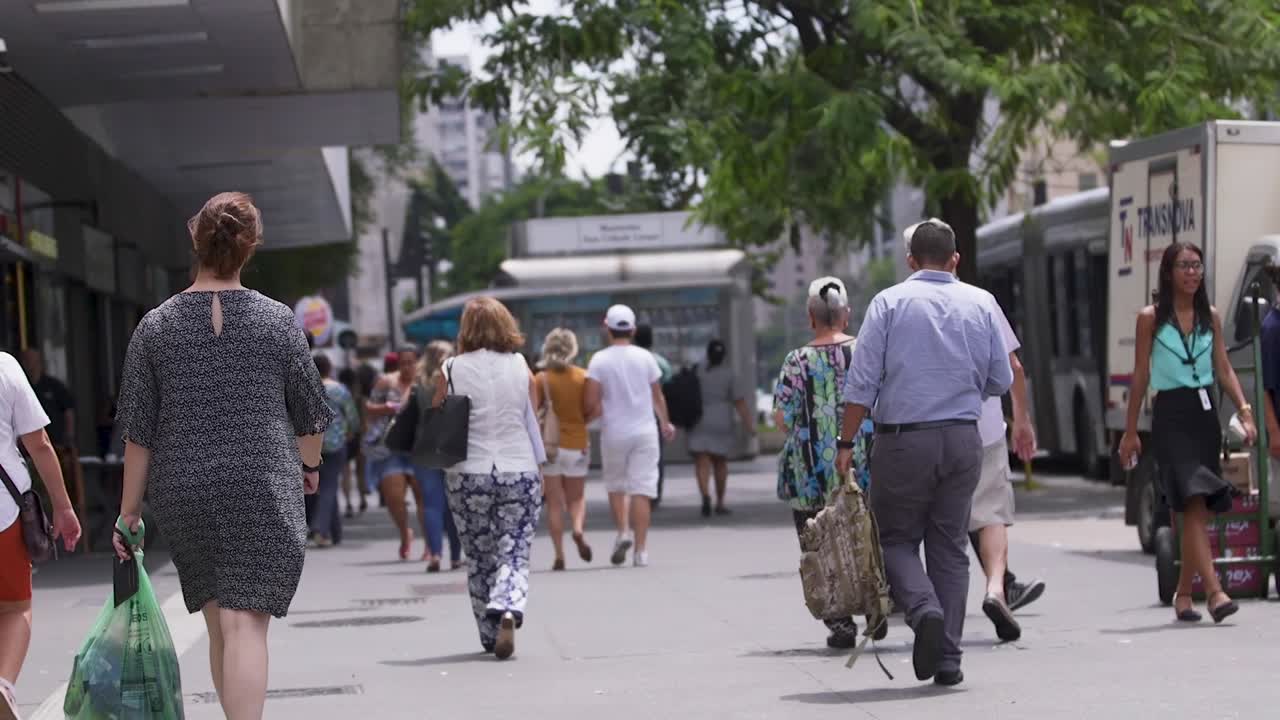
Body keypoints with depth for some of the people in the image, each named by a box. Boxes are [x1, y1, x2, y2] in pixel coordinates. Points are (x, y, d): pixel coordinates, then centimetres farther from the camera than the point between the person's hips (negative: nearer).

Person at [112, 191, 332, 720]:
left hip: (184, 496, 2)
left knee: (220, 626, 16)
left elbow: (138, 433, -1)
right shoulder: (277, 321, -2)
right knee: (246, 625, -9)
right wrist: (310, 465, 27)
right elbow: (309, 415, 7)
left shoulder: (155, 328, 0)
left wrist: (129, 511, 7)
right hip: (264, 490, -2)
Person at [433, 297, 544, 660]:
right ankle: (508, 611, -23)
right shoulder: (521, 368, 0)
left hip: (469, 476, 0)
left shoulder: (451, 371, -4)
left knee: (479, 560, 12)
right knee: (514, 554, 3)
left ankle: (491, 636, 17)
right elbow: (533, 423, 7)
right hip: (520, 473, 0)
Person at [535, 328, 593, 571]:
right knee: (576, 497, 15)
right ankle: (578, 528, -16)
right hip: (577, 444, 1)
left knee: (554, 503, 4)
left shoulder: (542, 379, -6)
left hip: (550, 446, -1)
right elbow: (591, 411, -1)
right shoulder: (583, 377, -2)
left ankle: (559, 555, -2)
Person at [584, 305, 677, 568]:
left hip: (614, 433, -1)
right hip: (644, 431, 1)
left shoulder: (599, 360, -6)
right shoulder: (645, 357, 0)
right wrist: (665, 424, 24)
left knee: (615, 486, 17)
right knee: (641, 490, 0)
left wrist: (591, 417, 11)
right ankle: (641, 549, -3)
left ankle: (623, 531, -1)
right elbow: (657, 398, 8)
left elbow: (592, 404, -12)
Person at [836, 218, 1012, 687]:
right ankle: (948, 659, 4)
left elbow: (862, 382, -7)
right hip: (963, 438, 3)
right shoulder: (981, 304, 5)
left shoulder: (890, 302, -3)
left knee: (897, 539, 9)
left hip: (903, 439, -3)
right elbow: (1001, 381, 8)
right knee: (951, 547, 9)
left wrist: (847, 442, -2)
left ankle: (924, 610, -19)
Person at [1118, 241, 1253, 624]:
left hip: (1205, 414, 5)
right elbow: (1140, 376, 2)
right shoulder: (1151, 317, -1)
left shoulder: (1210, 316, 10)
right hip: (1171, 416, -5)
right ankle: (1215, 592, -26)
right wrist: (1130, 431, 3)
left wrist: (1244, 411, -4)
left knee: (1196, 510, 7)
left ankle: (1183, 595, 18)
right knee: (1194, 502, -18)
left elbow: (1224, 369, 10)